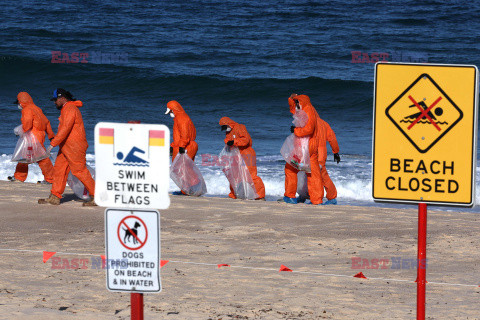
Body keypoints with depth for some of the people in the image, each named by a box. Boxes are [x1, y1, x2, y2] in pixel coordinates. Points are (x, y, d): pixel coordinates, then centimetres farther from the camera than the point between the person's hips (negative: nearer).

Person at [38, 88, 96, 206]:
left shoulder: (70, 109, -16)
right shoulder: (66, 109, 18)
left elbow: (65, 129, -25)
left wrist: (53, 144, -25)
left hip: (74, 147, -11)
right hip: (66, 147, 11)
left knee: (80, 171, -8)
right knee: (59, 169, 7)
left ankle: (95, 197, -3)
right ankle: (54, 197, 9)